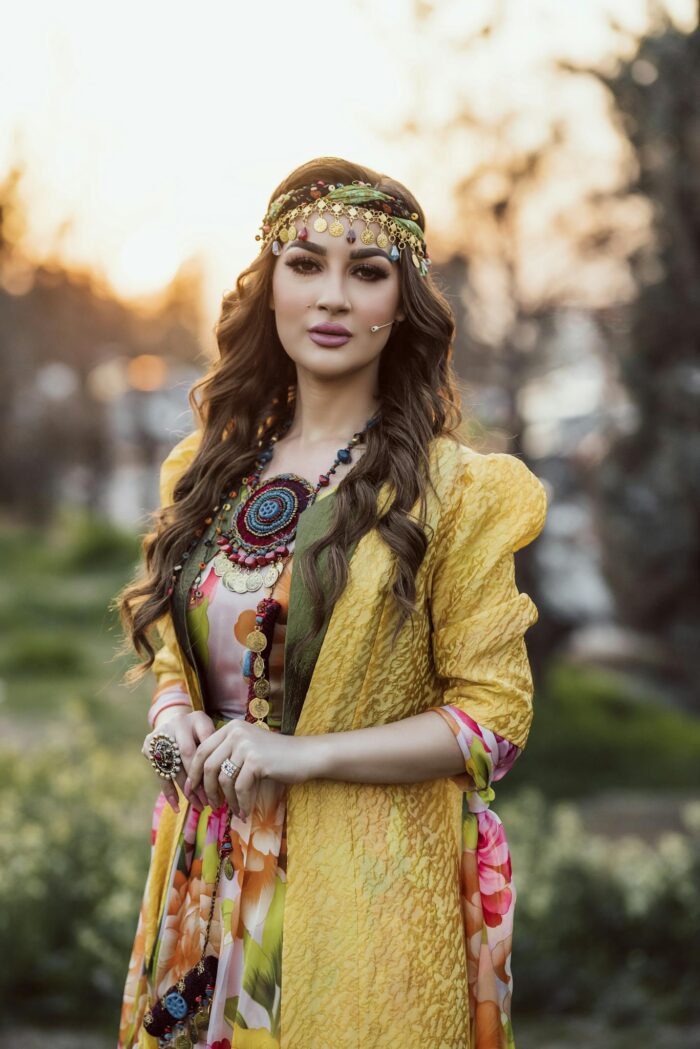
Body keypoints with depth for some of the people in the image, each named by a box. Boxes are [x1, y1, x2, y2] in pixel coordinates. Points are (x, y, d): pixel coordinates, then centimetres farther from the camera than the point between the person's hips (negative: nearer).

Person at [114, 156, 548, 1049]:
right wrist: (174, 718, -5)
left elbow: (494, 718, -10)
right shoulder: (209, 468, 6)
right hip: (209, 874, 4)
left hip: (365, 882, -4)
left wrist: (303, 754, -19)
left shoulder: (452, 489, -9)